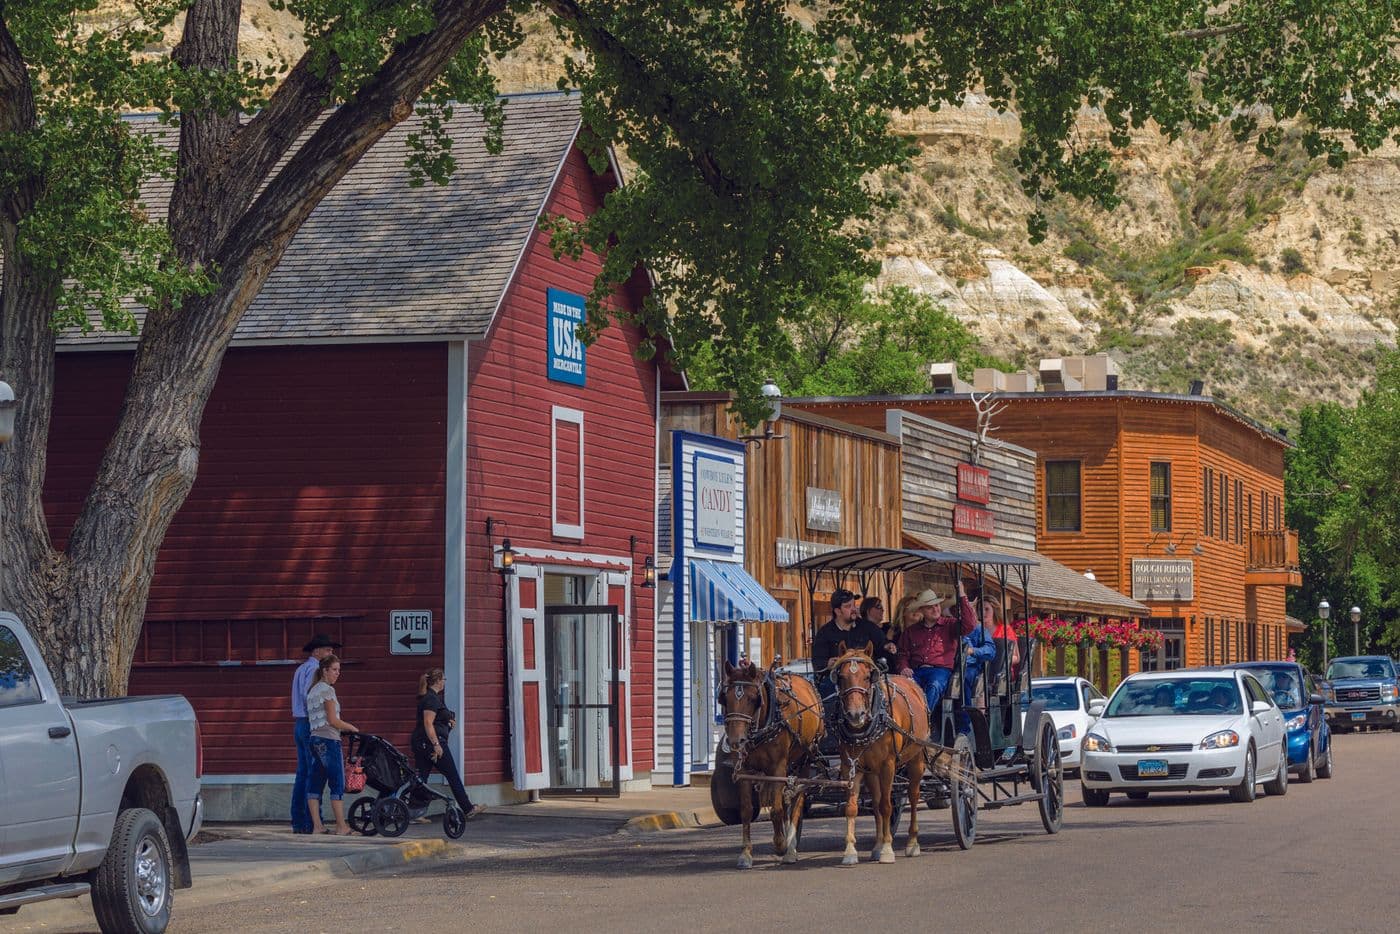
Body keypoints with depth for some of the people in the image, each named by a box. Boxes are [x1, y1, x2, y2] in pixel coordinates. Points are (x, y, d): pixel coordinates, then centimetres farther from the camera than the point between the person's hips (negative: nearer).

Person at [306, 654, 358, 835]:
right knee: (338, 783, -4)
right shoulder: (327, 690, -9)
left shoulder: (312, 691, 17)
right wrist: (351, 728, 2)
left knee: (315, 784, 5)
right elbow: (333, 720, -13)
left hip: (314, 738, 9)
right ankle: (341, 826, -2)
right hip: (329, 739, -9)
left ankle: (317, 826, 4)